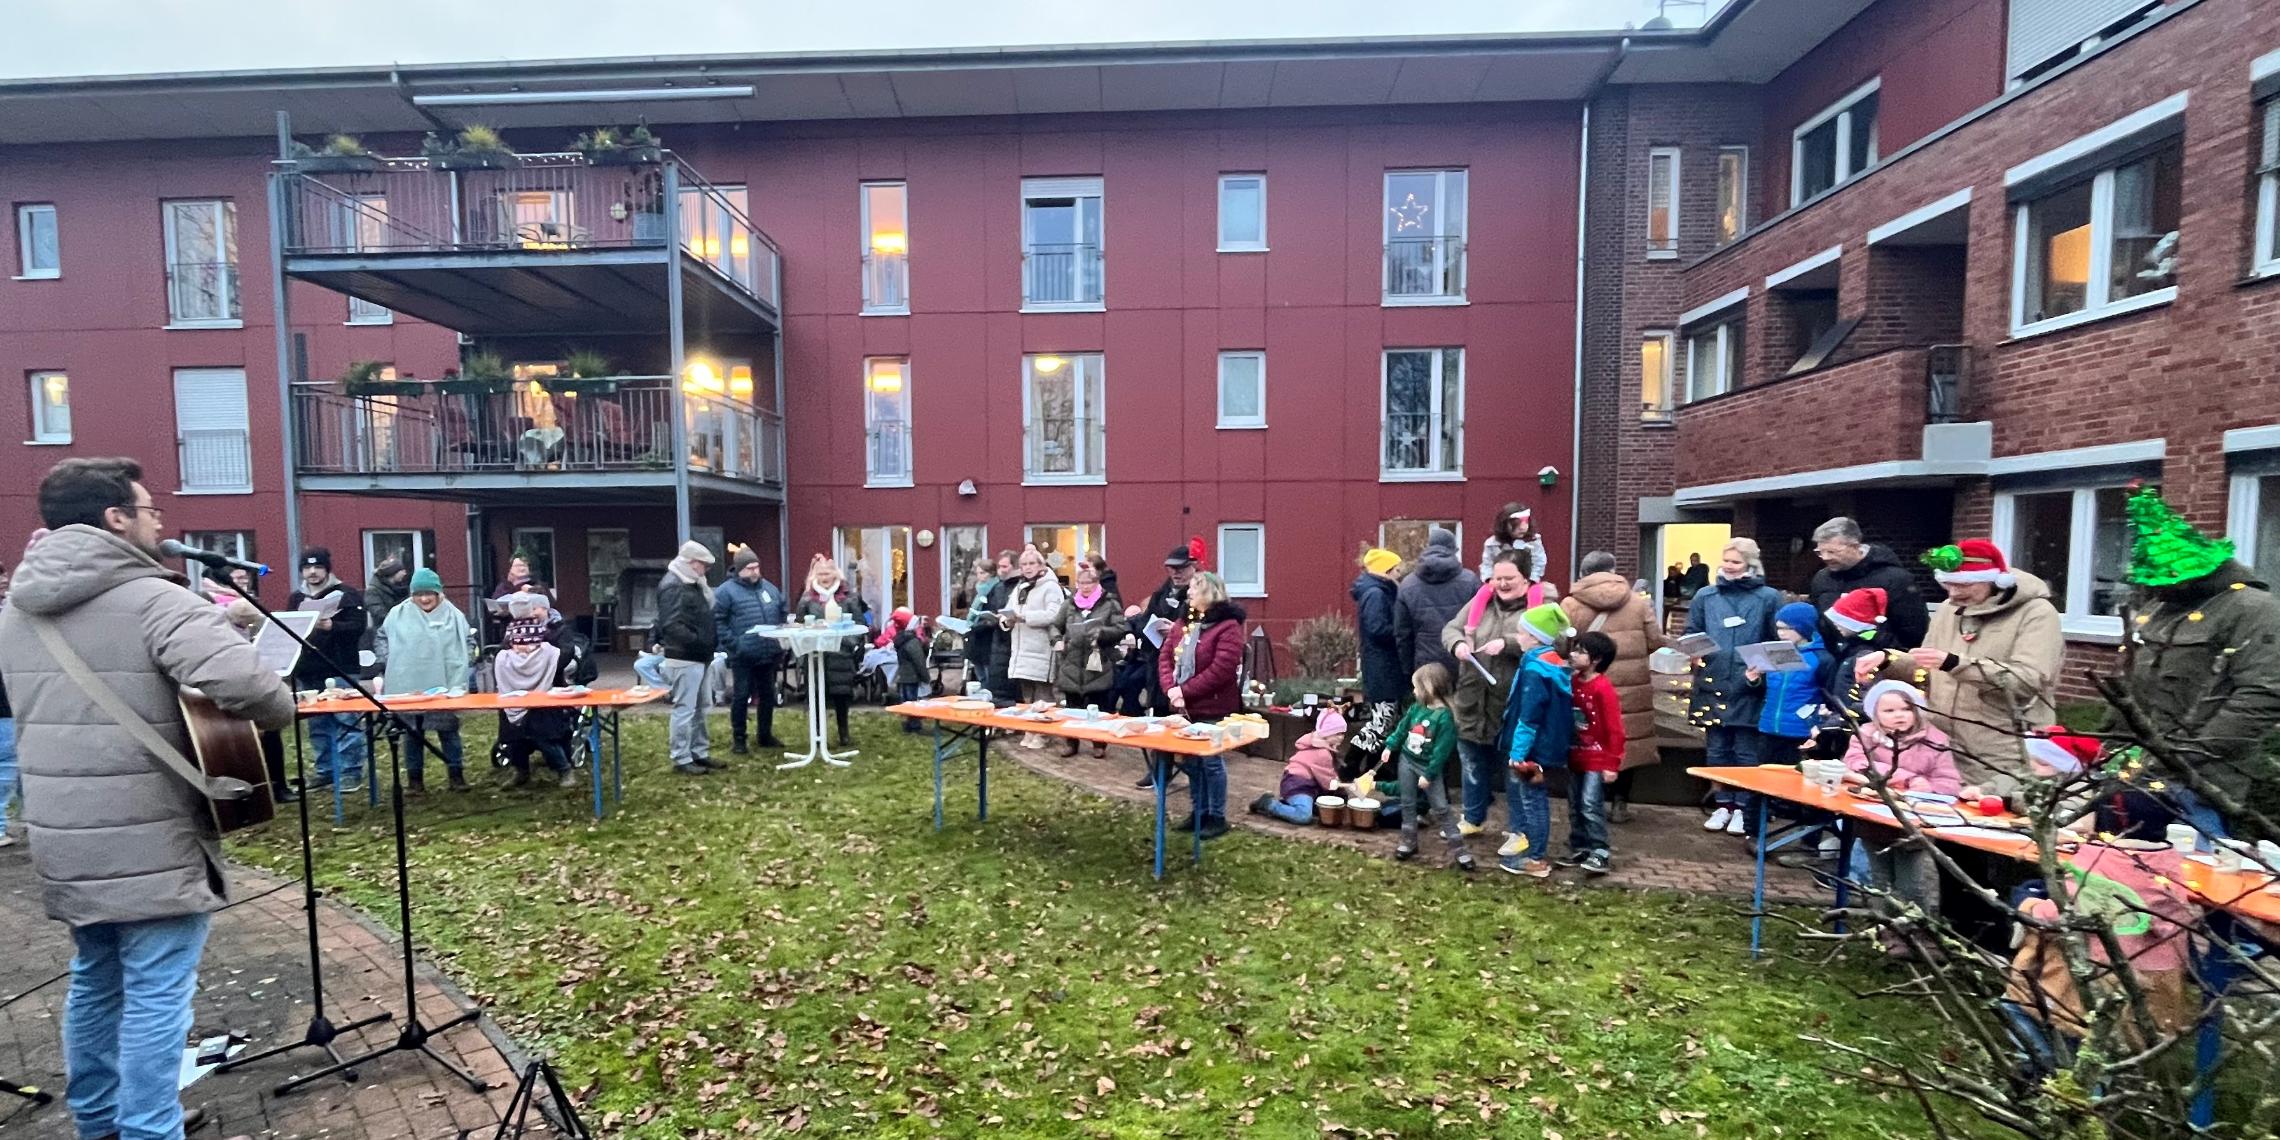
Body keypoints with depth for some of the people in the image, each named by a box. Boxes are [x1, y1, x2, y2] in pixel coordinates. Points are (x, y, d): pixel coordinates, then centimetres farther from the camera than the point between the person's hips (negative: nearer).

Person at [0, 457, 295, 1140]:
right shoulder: (155, 599, -18)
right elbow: (242, 684, -34)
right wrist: (278, 713, -13)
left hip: (62, 842, 8)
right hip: (148, 844, -8)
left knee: (94, 982, 23)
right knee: (156, 995, 2)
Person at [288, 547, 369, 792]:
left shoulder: (346, 594, -2)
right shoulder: (296, 598, 15)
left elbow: (358, 627, -10)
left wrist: (331, 626, -25)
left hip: (340, 671, -6)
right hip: (307, 673, 6)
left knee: (346, 722, -4)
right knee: (318, 726, 11)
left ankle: (351, 773, 0)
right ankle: (325, 772, 19)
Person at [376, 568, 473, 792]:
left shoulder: (453, 615, -1)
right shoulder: (398, 614, 1)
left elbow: (468, 642, 6)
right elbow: (380, 639, 13)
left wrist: (460, 680, -1)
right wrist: (389, 663, 0)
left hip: (443, 687, -1)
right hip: (408, 688, 1)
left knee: (448, 731, 6)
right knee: (413, 733, 10)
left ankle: (456, 773, 14)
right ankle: (414, 777, 19)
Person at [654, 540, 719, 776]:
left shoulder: (692, 584, 17)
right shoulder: (672, 586, -16)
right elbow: (672, 625, -26)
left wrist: (712, 640, 8)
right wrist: (698, 641, -24)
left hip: (698, 657, 10)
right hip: (684, 659, -10)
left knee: (699, 709, 15)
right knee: (684, 709, -4)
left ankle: (700, 753, 24)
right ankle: (681, 759, 3)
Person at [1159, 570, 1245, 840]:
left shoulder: (1227, 627, -14)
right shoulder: (1183, 623, 11)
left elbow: (1220, 671, -21)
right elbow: (1165, 657, 6)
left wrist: (1185, 692, -18)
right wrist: (1171, 690, -11)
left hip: (1212, 709, -7)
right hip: (1184, 708, 7)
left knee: (1211, 762, 2)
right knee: (1191, 762, 15)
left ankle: (1217, 817, 16)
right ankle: (1200, 812, 29)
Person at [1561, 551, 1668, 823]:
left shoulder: (1570, 604, -5)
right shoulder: (1637, 601, 2)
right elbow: (1655, 643, 3)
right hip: (1631, 688, 2)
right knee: (1626, 742, 14)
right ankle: (1620, 803, 21)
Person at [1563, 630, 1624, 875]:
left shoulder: (1603, 688, -17)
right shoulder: (1573, 682, 5)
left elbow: (1615, 728, -16)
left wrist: (1612, 763, -17)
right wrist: (1565, 752, 13)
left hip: (1596, 759, -8)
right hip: (1575, 756, 8)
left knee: (1591, 805, -8)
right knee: (1575, 805, 13)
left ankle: (1600, 852, 1)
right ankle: (1579, 848, 24)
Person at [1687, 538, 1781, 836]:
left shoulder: (1768, 597, 0)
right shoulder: (1706, 595, 7)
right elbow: (1691, 633, 11)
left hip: (1749, 688, -3)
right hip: (1712, 684, 3)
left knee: (1746, 752, 5)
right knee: (1717, 750, 10)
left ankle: (1742, 808, 17)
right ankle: (1723, 804, 22)